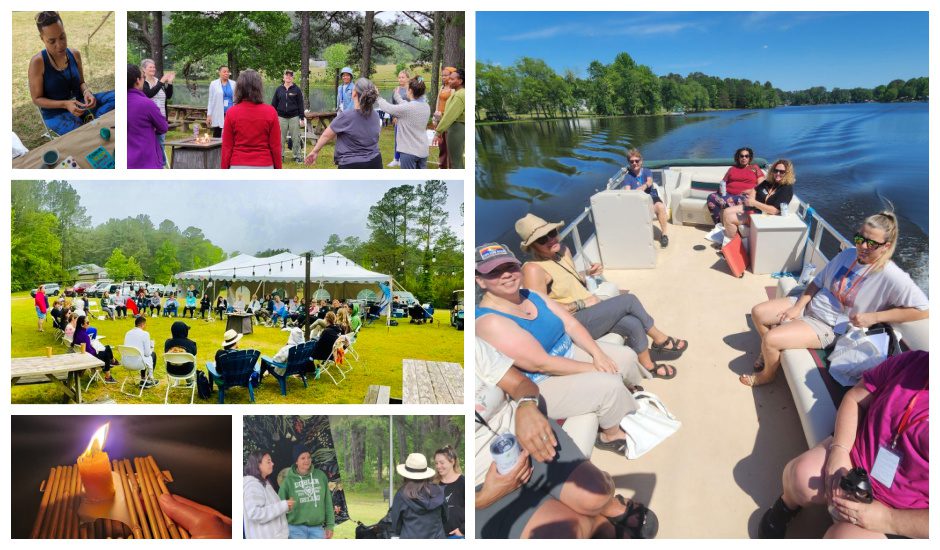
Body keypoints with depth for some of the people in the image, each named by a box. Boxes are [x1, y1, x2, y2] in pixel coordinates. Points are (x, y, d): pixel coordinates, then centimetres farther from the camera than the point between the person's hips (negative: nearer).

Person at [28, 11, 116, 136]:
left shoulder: (74, 54, 0)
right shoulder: (38, 62, -15)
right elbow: (37, 99, -10)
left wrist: (86, 92, -14)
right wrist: (65, 104, -25)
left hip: (78, 103, 6)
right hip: (56, 112, -5)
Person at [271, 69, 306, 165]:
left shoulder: (297, 89, 3)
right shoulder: (279, 89, 8)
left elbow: (300, 105, 2)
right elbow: (274, 104, 11)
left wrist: (302, 118, -2)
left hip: (294, 117, -2)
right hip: (282, 117, 2)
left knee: (296, 137, 1)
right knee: (281, 138, 5)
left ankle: (297, 155, 9)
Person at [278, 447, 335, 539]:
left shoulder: (321, 476, 3)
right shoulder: (289, 480, -4)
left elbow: (328, 502, 7)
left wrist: (330, 525, 5)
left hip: (317, 528, 2)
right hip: (296, 529, -2)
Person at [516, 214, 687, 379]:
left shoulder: (563, 251, 5)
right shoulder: (533, 270, -21)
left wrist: (588, 273, 1)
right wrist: (582, 304, -18)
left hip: (590, 312, 8)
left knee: (634, 324, -16)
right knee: (629, 300, -13)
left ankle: (648, 367, 7)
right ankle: (660, 340, 7)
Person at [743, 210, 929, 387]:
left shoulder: (892, 277, -22)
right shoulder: (848, 254, -2)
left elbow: (924, 309, -24)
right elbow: (818, 282, 7)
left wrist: (874, 317, -24)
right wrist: (799, 306, -6)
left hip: (828, 326, -7)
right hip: (810, 304, 7)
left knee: (770, 339, -20)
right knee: (758, 313, 4)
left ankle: (767, 375, 12)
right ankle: (770, 353, 30)